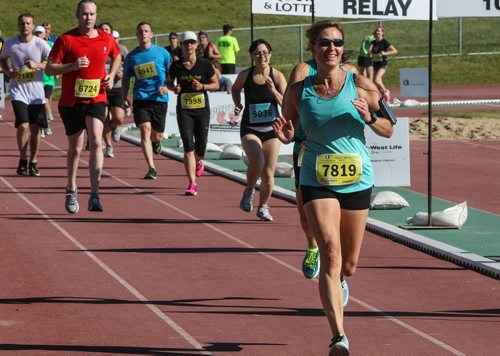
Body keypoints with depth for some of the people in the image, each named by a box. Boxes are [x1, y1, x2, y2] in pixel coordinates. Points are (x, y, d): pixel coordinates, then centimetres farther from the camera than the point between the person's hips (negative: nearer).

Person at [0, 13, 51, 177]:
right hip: (18, 91, -1)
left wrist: (37, 65, -20)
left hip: (36, 92, 1)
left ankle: (33, 163, 21)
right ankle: (23, 160, 4)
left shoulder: (40, 44, -6)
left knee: (35, 129, 5)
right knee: (23, 126, -15)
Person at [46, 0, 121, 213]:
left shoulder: (106, 39, 3)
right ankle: (71, 190, 33)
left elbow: (117, 56, 25)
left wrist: (111, 76, 7)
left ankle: (94, 195, -20)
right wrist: (72, 66, -21)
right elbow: (49, 69, -6)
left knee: (96, 142, -19)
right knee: (75, 149, 10)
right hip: (71, 101, -1)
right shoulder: (66, 40, -5)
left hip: (96, 100, 1)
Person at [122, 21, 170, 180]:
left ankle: (156, 142, 46)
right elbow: (126, 79, 15)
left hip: (159, 99, 0)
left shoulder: (162, 53, 2)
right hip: (140, 99, 0)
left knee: (157, 135, 6)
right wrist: (124, 98, 5)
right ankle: (151, 168, -18)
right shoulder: (131, 57, 5)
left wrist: (167, 87, -10)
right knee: (145, 129, -18)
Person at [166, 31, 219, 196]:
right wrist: (174, 88, -8)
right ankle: (192, 184, -9)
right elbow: (168, 82, 15)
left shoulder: (205, 64, -3)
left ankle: (198, 162, 42)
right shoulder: (176, 65, -1)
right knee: (188, 147, -10)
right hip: (184, 110, 0)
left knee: (201, 148, 4)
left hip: (202, 109, 0)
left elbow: (216, 84, 4)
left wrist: (202, 86, -15)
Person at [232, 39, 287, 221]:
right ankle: (249, 190, 5)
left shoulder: (277, 76, -6)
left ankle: (263, 206, 28)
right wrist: (237, 104, 0)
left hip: (271, 130, 1)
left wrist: (274, 91, -23)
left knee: (268, 173, 4)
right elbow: (235, 89, 17)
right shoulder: (245, 75, -5)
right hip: (250, 129, -1)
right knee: (257, 162, -26)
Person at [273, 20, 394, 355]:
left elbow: (388, 130, 4)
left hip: (357, 180, 1)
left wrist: (369, 118, -17)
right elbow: (289, 129, 12)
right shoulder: (298, 91, -2)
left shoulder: (360, 86, -3)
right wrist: (285, 136, -11)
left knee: (348, 265, 12)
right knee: (331, 252, -20)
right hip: (317, 181, -1)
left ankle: (336, 285, 52)